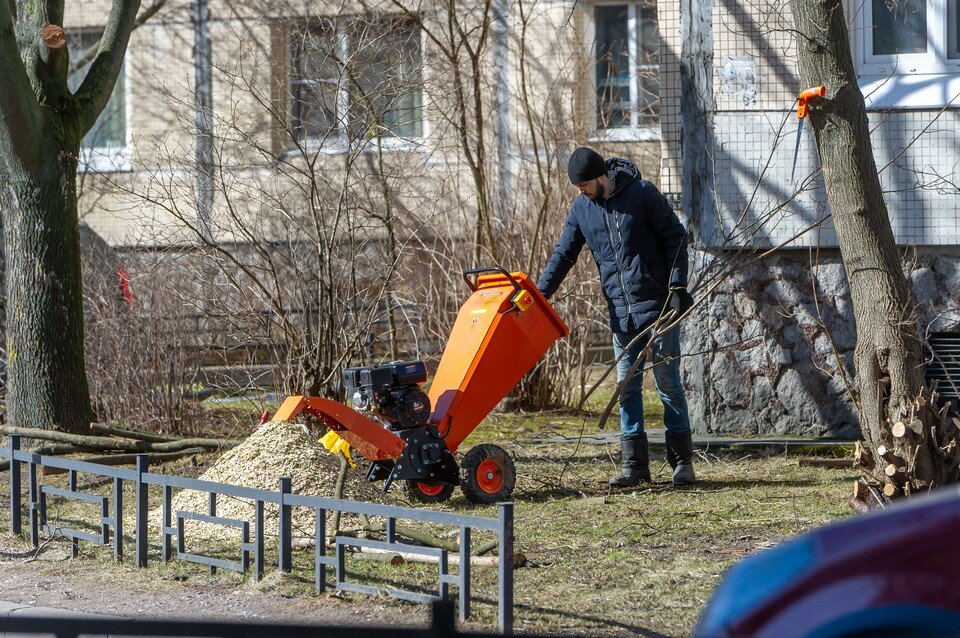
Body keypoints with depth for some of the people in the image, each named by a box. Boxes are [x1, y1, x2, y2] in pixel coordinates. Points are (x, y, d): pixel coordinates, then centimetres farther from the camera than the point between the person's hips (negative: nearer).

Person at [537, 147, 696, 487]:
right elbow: (564, 253, 8)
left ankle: (682, 461, 8)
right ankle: (634, 465, 6)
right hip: (620, 311, 5)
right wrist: (540, 292, -4)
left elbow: (676, 237, -5)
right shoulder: (582, 208, 5)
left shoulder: (642, 194, -9)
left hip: (657, 305, -5)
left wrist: (677, 287, -11)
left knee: (668, 382, 0)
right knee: (627, 386, 3)